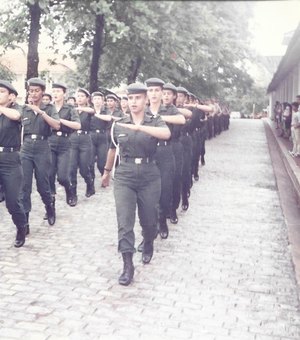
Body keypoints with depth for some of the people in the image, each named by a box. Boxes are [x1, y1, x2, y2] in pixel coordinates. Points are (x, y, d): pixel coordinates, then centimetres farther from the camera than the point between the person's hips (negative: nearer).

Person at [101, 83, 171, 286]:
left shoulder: (155, 122, -3)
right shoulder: (118, 125, 4)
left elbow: (166, 134, -27)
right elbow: (113, 149, 19)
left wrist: (139, 127, -36)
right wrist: (107, 171, 29)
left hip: (149, 177, -1)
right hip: (124, 177, 1)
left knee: (148, 220, 13)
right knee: (124, 221, -10)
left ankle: (148, 246, 45)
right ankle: (128, 265, -7)